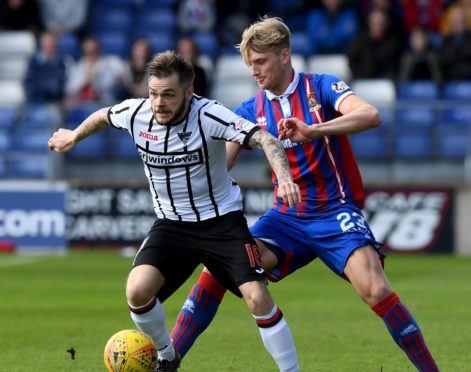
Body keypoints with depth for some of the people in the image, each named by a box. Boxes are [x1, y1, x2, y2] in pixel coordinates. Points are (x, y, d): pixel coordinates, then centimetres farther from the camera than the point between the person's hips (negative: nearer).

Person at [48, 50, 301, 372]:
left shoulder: (209, 115, -23)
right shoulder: (135, 113, -10)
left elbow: (264, 139, -32)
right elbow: (103, 116, 15)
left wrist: (285, 178, -50)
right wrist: (74, 136, 32)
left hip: (222, 221, -3)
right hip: (171, 224, 3)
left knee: (257, 297, -20)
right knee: (137, 291, -19)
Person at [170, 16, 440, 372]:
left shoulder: (321, 88, -6)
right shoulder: (251, 111, 5)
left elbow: (371, 115, -24)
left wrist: (313, 130, -39)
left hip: (336, 211, -4)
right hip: (287, 216, 4)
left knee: (376, 290, -25)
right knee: (217, 271, -13)